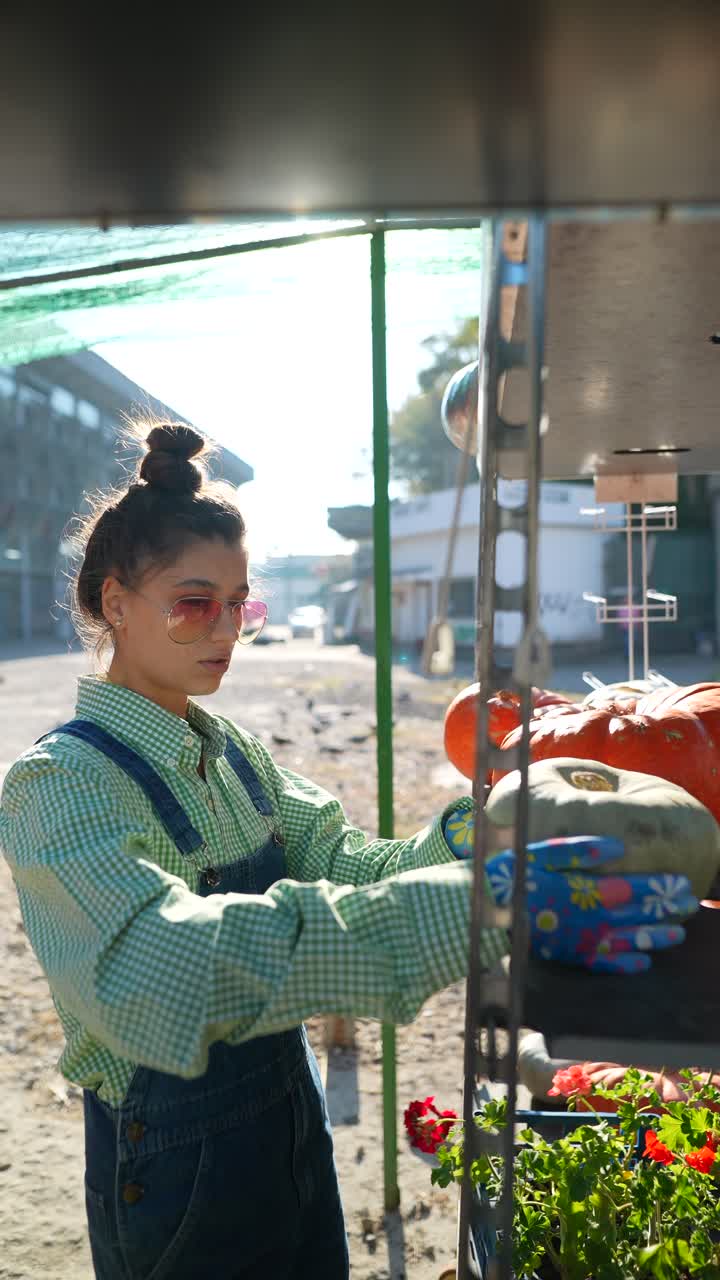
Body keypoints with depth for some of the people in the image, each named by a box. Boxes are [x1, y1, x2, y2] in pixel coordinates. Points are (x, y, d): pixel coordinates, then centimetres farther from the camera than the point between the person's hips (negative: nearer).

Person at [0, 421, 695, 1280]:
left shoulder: (226, 751, 3)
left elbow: (341, 866, -6)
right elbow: (161, 960, -39)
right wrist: (458, 906, -46)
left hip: (293, 1127, 7)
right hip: (178, 1165, -6)